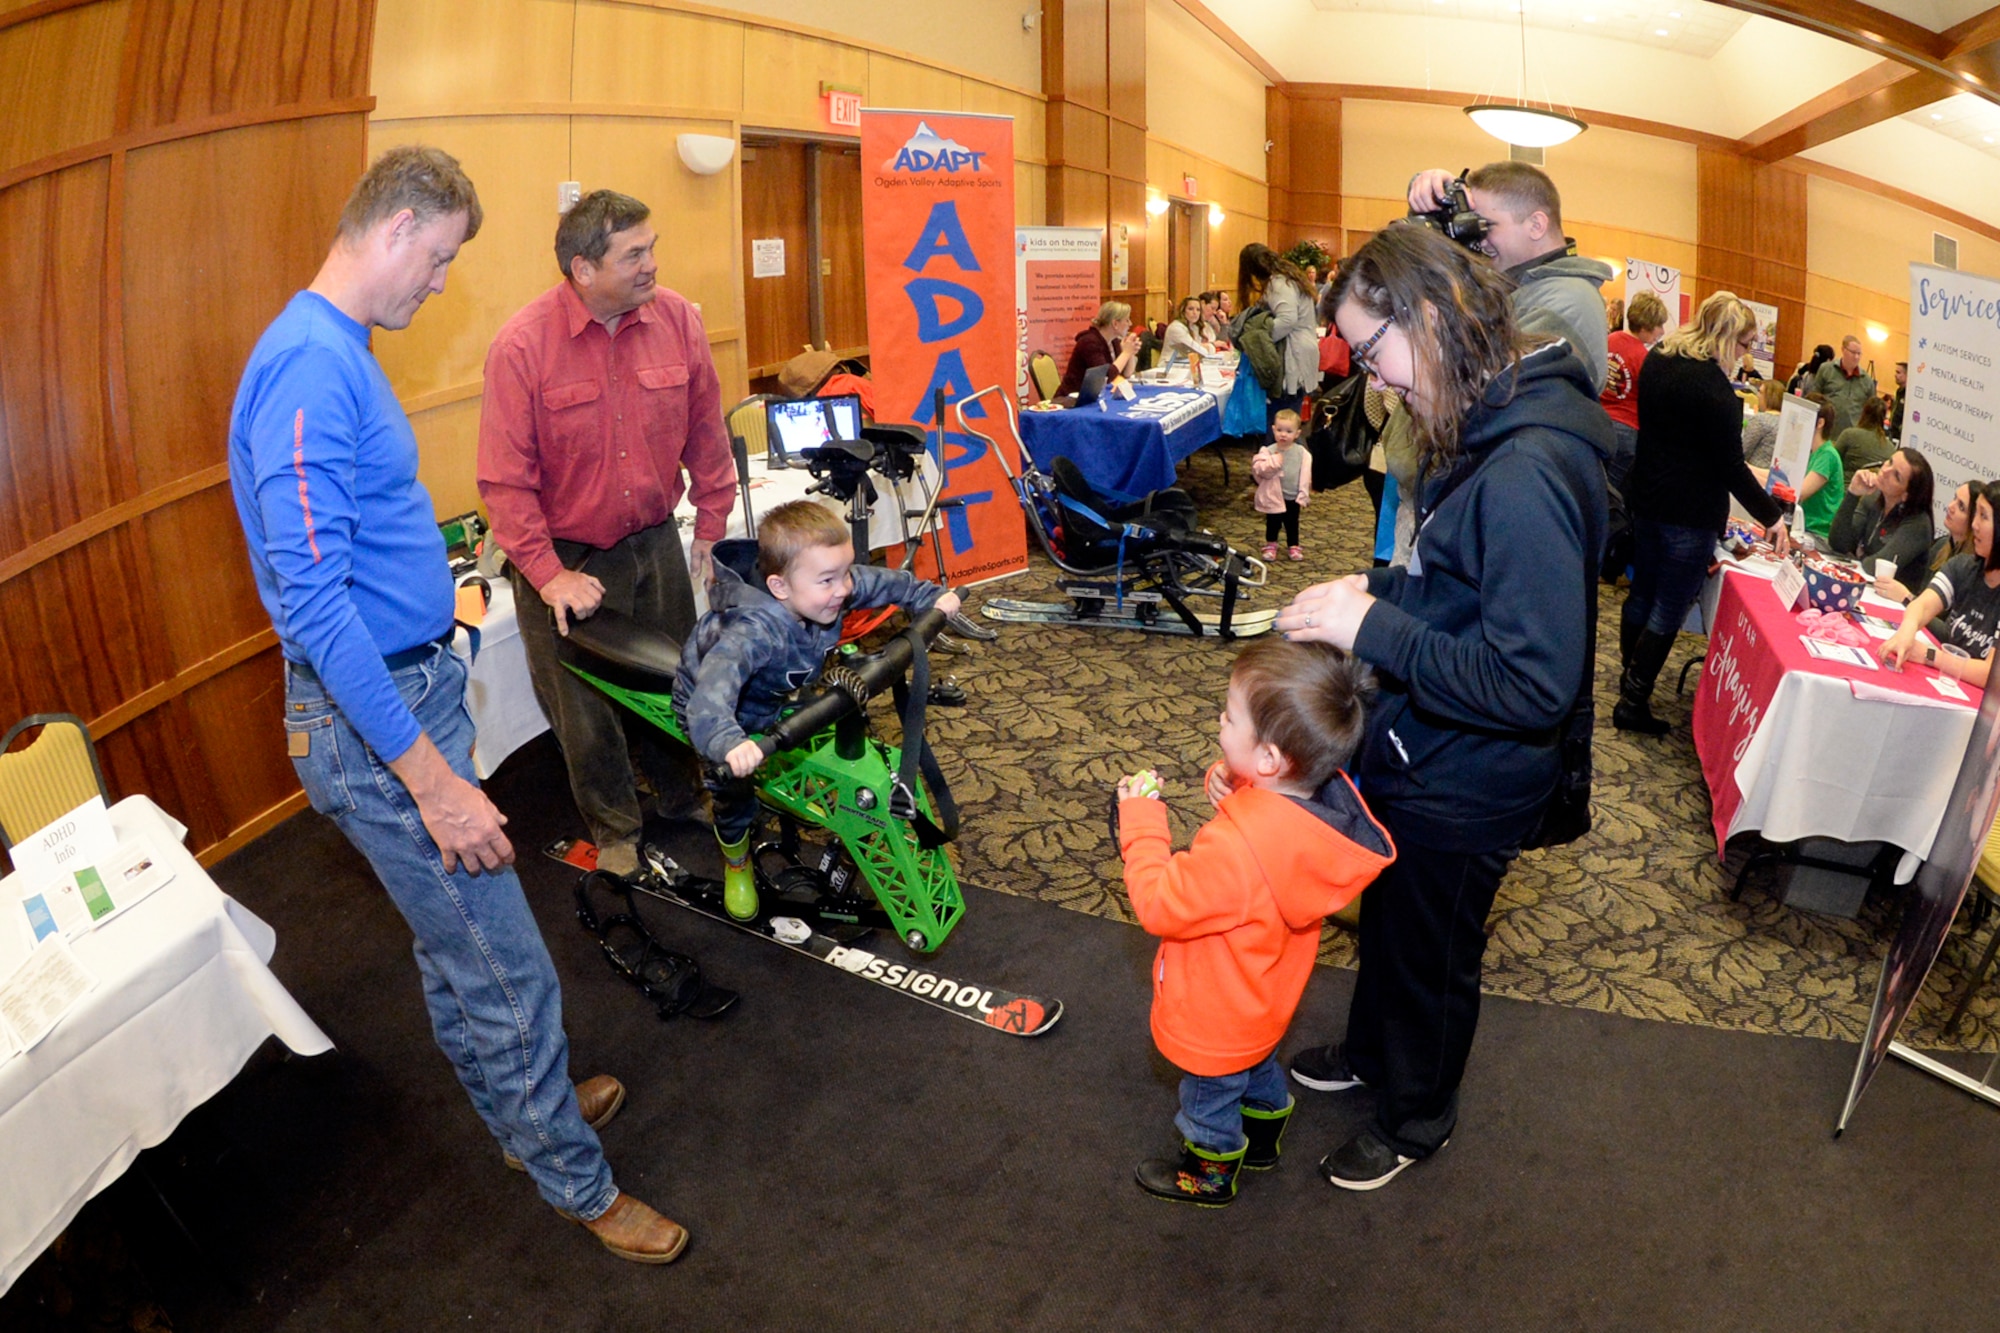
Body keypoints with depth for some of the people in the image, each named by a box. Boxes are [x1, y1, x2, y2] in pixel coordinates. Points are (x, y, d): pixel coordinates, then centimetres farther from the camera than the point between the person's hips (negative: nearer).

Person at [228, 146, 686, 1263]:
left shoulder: (337, 353, 10)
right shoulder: (310, 364, -22)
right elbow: (310, 595, -27)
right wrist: (430, 775, -27)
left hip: (410, 690, 10)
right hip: (376, 721, -10)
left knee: (455, 949, 24)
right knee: (511, 978, 3)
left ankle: (523, 1109, 43)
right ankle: (580, 1186, 21)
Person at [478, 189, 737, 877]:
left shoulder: (677, 318, -7)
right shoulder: (522, 344, -17)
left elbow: (705, 431, 5)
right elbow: (505, 479, -15)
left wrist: (711, 524, 8)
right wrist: (548, 574, -18)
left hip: (656, 543, 3)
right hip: (565, 557, -3)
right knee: (584, 710, 9)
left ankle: (685, 798, 43)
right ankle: (614, 830, 31)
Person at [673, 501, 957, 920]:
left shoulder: (828, 587, -28)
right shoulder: (754, 630, -49)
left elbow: (882, 582, -8)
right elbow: (715, 684, -63)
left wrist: (932, 598, -9)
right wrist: (727, 741, -79)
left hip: (775, 696, 6)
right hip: (715, 707, -6)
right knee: (735, 790, -1)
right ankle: (736, 863, 30)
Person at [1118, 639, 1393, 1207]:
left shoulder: (1234, 851, -46)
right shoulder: (1328, 796, -22)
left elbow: (1159, 906, -31)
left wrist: (1141, 821, -23)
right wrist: (1235, 786, -17)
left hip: (1216, 1021, -7)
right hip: (1264, 998, 7)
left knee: (1209, 1097, 25)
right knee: (1258, 1069, 36)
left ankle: (1211, 1175, 52)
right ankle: (1264, 1139, 62)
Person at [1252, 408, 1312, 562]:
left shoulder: (1302, 453, -6)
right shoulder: (1269, 451, -13)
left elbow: (1305, 475, -2)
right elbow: (1258, 468, -23)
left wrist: (1303, 495, -4)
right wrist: (1274, 462, -33)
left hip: (1293, 497, 2)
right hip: (1274, 496, -2)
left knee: (1292, 523, 15)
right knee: (1273, 522, 12)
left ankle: (1293, 546, 30)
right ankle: (1271, 545, 30)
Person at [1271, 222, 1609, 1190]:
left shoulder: (1527, 473, -33)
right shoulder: (1489, 428, -1)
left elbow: (1535, 684, -34)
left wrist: (1372, 629, -30)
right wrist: (1374, 594, -4)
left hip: (1464, 789, -9)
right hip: (1415, 751, 9)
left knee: (1432, 957, 17)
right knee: (1385, 919, 29)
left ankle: (1416, 1119, 44)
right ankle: (1371, 1053, 56)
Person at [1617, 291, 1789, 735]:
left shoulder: (1658, 360, 4)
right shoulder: (1713, 386, -21)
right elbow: (1731, 466, -17)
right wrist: (1772, 517, -9)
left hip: (1646, 499, 8)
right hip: (1691, 513, -8)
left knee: (1641, 594, 18)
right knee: (1669, 611, 0)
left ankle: (1629, 678, 31)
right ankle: (1634, 703, 5)